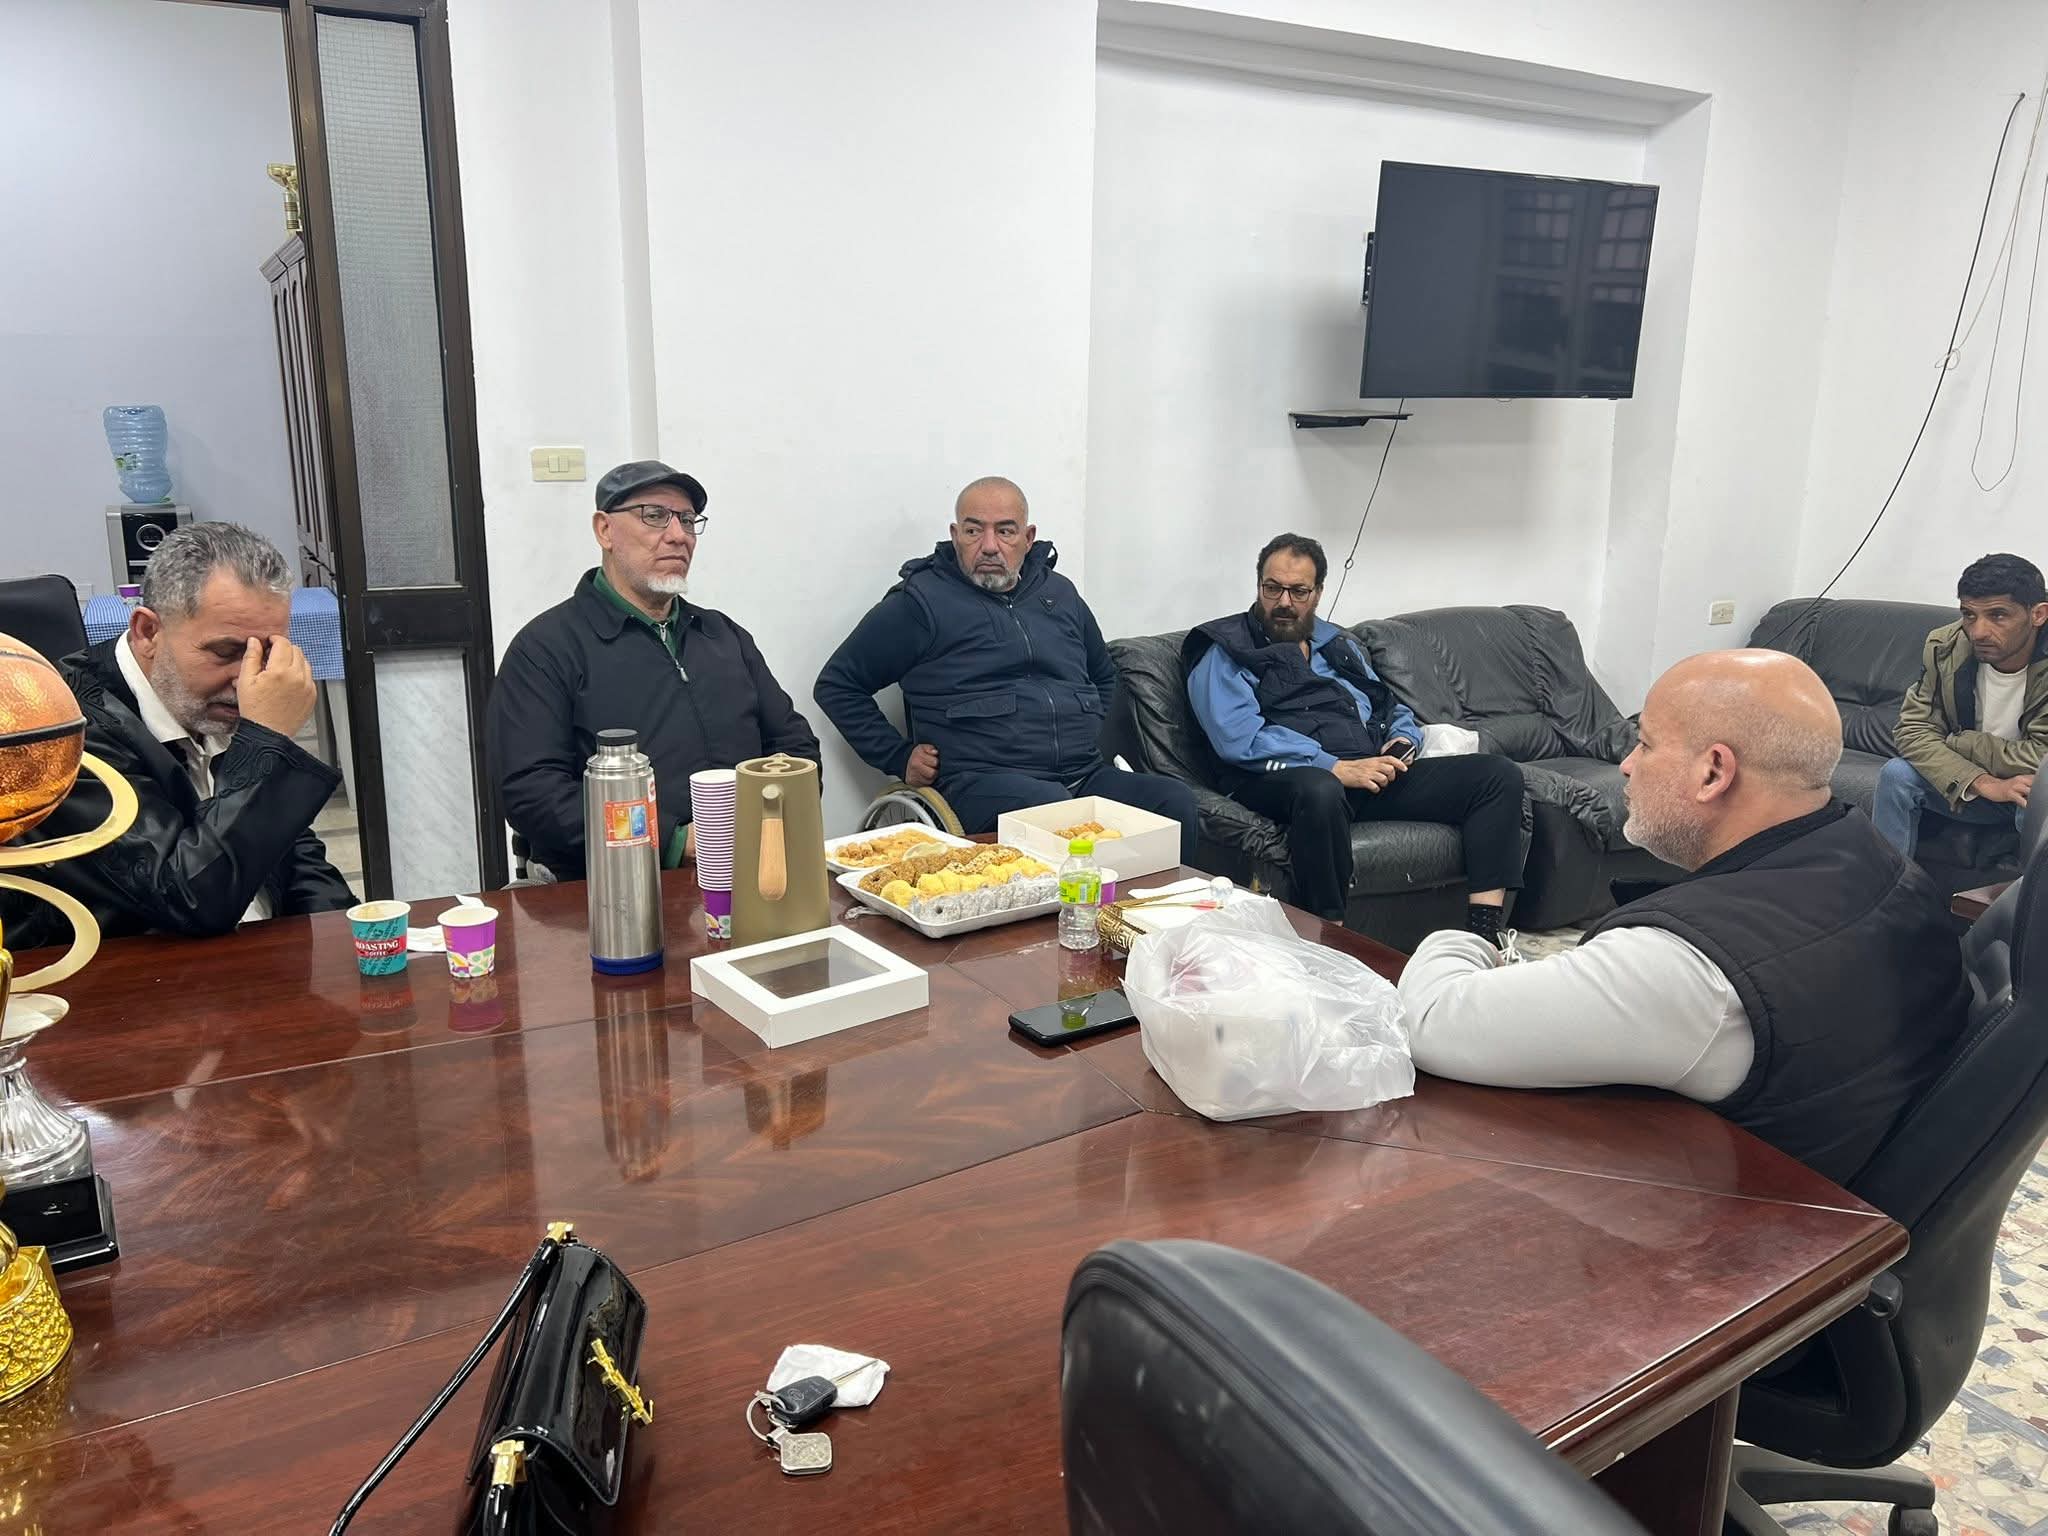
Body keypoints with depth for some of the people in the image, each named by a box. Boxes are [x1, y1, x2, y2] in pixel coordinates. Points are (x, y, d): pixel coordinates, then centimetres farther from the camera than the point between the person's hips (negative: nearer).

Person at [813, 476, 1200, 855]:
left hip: (1086, 774, 5)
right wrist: (899, 757, 3)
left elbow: (1105, 677, 38)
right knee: (1051, 806, -39)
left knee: (1178, 803, -22)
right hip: (982, 780, -5)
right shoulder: (921, 602, 4)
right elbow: (835, 684, 9)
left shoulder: (1059, 593, 21)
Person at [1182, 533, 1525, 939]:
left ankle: (1484, 936, -14)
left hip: (1373, 775, 7)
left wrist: (1403, 742, 4)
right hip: (1281, 780, -7)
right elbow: (1238, 739, -12)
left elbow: (1394, 709, 31)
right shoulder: (1224, 650, 4)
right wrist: (1335, 767, -19)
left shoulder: (1339, 644, 27)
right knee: (1320, 791, -43)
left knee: (1499, 775, -5)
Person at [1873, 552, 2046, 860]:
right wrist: (1982, 783, -28)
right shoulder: (1944, 647, -13)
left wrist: (1955, 741, -16)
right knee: (1896, 774, -20)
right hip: (1968, 780, 4)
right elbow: (1912, 730, -15)